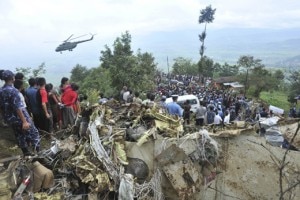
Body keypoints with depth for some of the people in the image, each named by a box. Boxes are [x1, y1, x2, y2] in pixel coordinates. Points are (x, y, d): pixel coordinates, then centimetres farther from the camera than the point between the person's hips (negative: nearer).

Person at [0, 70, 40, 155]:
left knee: (20, 137, 17)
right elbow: (18, 108, -25)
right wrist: (24, 121, -25)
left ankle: (27, 154, 27)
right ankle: (38, 152, 3)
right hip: (20, 117, -8)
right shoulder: (13, 90, -21)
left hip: (10, 119, 8)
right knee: (34, 133, 4)